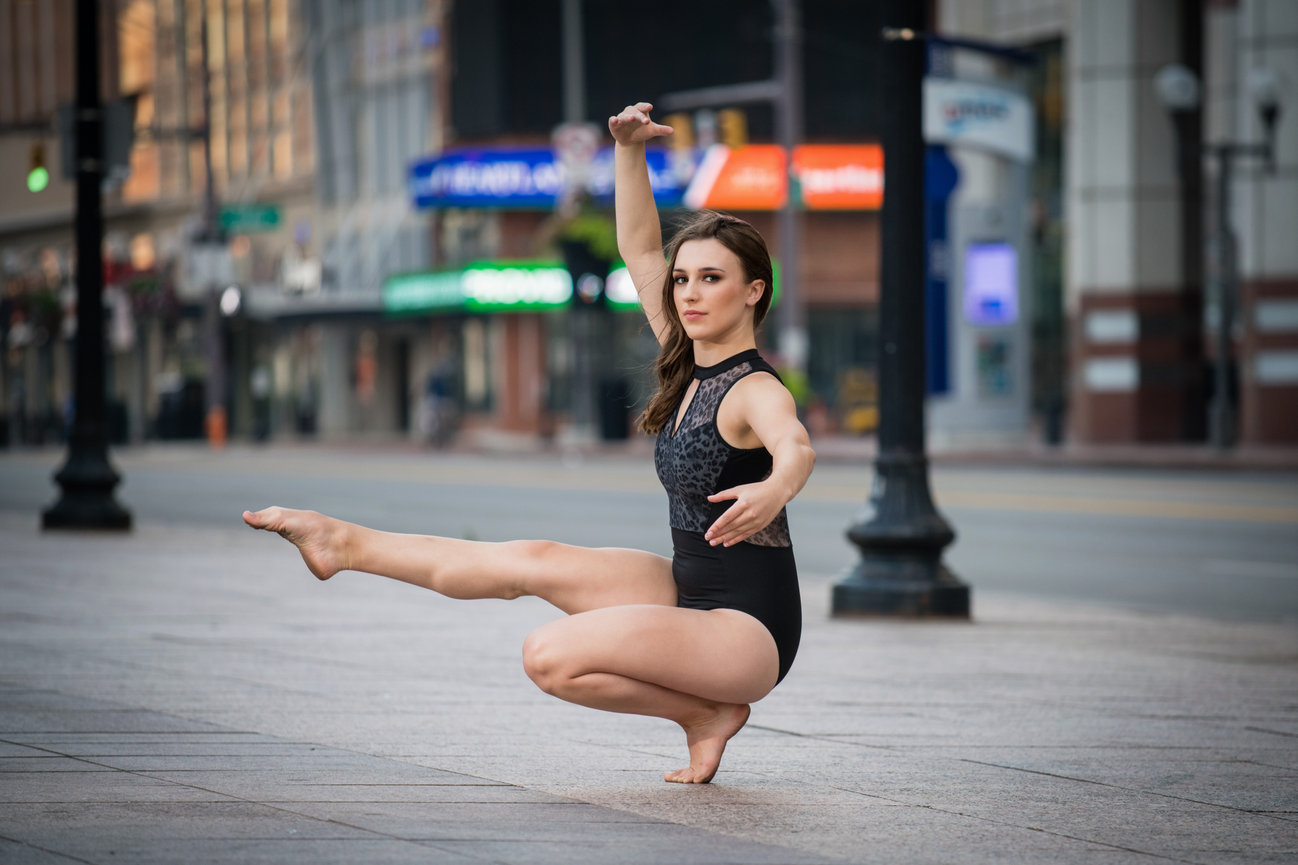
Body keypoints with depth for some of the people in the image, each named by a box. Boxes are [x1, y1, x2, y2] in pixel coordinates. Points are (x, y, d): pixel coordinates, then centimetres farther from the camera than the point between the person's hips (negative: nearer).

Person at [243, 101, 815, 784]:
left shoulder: (755, 392, -19)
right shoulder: (688, 365, 7)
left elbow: (796, 448, -43)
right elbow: (638, 249, 14)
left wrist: (773, 491, -66)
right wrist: (628, 149, 2)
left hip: (749, 630, -9)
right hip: (689, 592, 9)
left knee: (551, 657, -23)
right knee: (529, 561, 9)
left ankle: (705, 714, -7)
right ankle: (347, 543, 20)